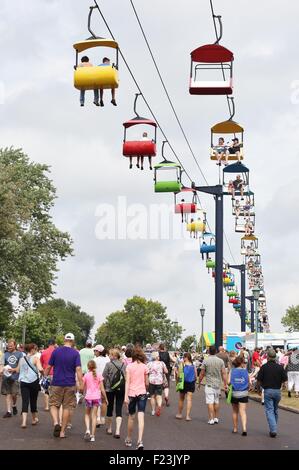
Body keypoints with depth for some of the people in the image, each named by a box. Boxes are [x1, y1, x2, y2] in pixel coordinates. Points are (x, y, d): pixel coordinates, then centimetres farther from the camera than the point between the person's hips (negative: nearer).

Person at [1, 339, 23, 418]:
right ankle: (9, 411, 6)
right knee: (8, 394, 1)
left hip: (15, 377, -2)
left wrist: (13, 369, -11)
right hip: (6, 377, 2)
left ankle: (14, 405, 28)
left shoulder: (19, 354, 3)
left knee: (14, 394, -2)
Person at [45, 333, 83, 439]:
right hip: (70, 385, 0)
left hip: (56, 384, 1)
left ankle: (56, 423, -14)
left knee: (54, 405, 11)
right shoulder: (75, 353, -5)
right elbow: (78, 369, -12)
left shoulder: (56, 351, -1)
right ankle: (62, 431, 10)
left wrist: (45, 377, 18)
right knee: (67, 407, 8)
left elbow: (48, 367, 3)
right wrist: (81, 383, -11)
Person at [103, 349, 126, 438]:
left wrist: (103, 388, 6)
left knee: (110, 408, 14)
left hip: (110, 389, -2)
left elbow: (104, 377, -7)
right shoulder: (123, 365, -1)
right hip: (121, 389, 2)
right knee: (119, 409, 1)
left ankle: (109, 429, 26)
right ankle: (117, 430, -11)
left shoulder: (109, 364, -9)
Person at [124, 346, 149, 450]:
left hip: (132, 393, 0)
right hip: (142, 393, 0)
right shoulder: (144, 367, 1)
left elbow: (127, 382, -10)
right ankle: (140, 441, -19)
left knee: (131, 417, 15)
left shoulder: (129, 366, -3)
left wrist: (126, 396, -12)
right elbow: (147, 383, 6)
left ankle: (129, 440, 28)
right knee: (141, 417, -6)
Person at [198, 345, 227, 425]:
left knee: (210, 402, -3)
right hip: (218, 384, 4)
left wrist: (199, 383, 9)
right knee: (216, 402, 15)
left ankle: (211, 419, -6)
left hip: (209, 384, -4)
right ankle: (216, 418, 20)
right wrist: (225, 384, 3)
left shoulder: (206, 361, -8)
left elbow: (202, 374, -4)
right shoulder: (220, 361, 0)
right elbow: (224, 373, -2)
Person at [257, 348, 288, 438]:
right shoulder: (280, 367, -3)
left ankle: (273, 430, -13)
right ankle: (274, 429, 27)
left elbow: (259, 380, -7)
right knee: (275, 410, 18)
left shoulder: (264, 367, -9)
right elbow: (285, 379, -1)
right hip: (277, 391, 3)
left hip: (267, 391, -3)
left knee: (269, 410, -1)